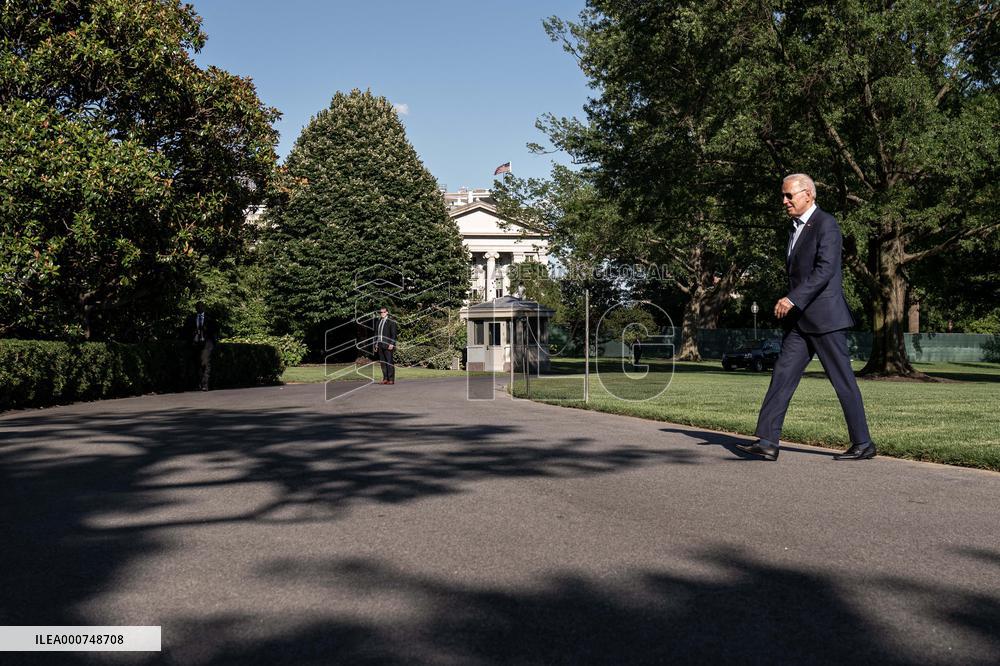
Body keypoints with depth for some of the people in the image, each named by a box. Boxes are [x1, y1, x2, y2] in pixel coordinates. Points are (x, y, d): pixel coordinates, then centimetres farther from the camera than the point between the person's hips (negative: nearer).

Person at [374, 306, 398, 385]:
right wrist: (376, 344, 14)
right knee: (382, 362, 5)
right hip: (380, 345, 6)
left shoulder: (391, 321, -1)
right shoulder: (379, 322, 18)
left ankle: (391, 379, -5)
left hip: (388, 345, -6)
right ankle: (385, 379, 8)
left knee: (389, 362, -6)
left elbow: (394, 333, -7)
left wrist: (392, 344, -15)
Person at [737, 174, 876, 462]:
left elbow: (825, 270, -22)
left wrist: (793, 299, -28)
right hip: (800, 319, 9)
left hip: (824, 317, -8)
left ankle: (863, 444, 10)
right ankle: (767, 441, -3)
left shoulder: (826, 224, -10)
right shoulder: (796, 228, 18)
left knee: (843, 381, -1)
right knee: (783, 375, -1)